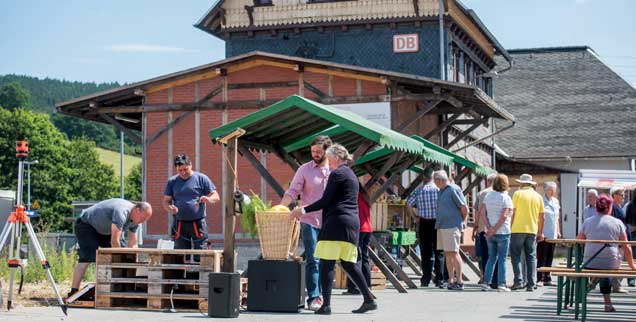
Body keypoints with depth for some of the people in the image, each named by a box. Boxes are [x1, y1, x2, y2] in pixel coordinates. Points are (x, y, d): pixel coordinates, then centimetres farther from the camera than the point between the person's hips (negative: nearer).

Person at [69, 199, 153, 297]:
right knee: (87, 258, -23)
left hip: (103, 229, 9)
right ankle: (73, 292, -27)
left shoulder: (135, 220, -7)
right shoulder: (121, 212, -36)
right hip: (86, 224, -9)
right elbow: (114, 241, -35)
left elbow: (133, 244, -3)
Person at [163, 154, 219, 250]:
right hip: (180, 224, 3)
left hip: (198, 223, -3)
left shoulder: (201, 179, 3)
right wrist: (170, 208, -14)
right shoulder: (172, 182, 10)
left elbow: (216, 197, 2)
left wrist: (208, 199, -22)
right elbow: (166, 201, 10)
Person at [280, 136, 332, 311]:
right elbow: (292, 192, -4)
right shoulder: (305, 169, 1)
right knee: (312, 260, -6)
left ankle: (321, 295, 17)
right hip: (310, 221, -3)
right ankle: (313, 298, -5)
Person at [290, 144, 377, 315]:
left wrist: (304, 210, -1)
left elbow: (325, 201, -10)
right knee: (348, 263, 13)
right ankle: (369, 299, 8)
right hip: (352, 222, 9)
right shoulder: (351, 174, 23)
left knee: (327, 263, -7)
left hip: (337, 222, -9)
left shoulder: (337, 173, -6)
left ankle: (326, 304, -11)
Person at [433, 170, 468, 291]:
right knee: (447, 254, 10)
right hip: (441, 226, 9)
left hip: (452, 226, -9)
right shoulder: (441, 191, 17)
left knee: (454, 253, -9)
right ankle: (451, 281, 15)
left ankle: (459, 282, -7)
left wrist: (463, 221, 2)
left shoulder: (454, 189, -10)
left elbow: (464, 207, -10)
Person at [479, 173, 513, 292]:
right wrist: (495, 229, -13)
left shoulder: (488, 196, 6)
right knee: (502, 259, 1)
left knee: (491, 258, 13)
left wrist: (489, 228, -4)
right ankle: (501, 284, 0)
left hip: (490, 233, 5)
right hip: (503, 232, -5)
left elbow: (482, 213, 0)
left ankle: (486, 282, 8)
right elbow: (504, 216, -18)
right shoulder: (506, 198, -9)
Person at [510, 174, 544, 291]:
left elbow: (513, 212, -5)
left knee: (516, 255, 3)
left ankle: (518, 281, -7)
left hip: (518, 229, -3)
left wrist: (510, 227, 1)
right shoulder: (538, 196, 9)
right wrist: (540, 232, 16)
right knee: (531, 257, 8)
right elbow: (541, 217, 9)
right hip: (532, 230, 3)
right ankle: (531, 284, 5)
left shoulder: (518, 194, -1)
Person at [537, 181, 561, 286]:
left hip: (553, 235, 7)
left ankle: (547, 279, 12)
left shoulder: (556, 201, 15)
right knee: (541, 258, -5)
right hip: (543, 234, -7)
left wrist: (558, 231, 17)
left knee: (549, 258, 8)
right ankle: (539, 278, -1)